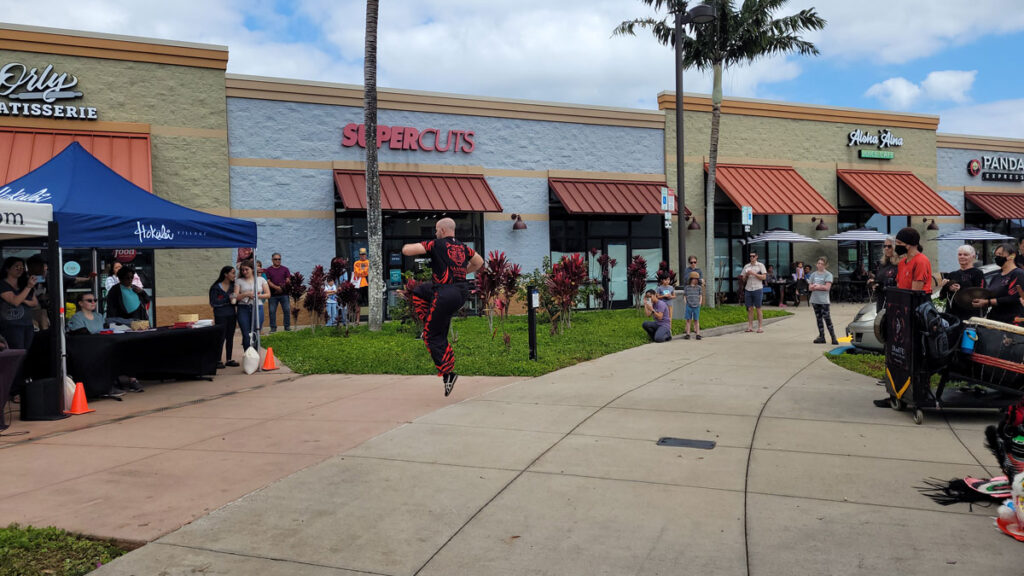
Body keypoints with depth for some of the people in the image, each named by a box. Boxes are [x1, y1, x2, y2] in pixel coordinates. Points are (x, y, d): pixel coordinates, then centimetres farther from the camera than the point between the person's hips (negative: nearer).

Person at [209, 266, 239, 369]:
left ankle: (228, 360, 18)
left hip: (232, 315, 5)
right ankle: (218, 361, 2)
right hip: (221, 316, -5)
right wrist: (227, 299, -13)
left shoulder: (233, 285, 7)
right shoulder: (216, 287, -6)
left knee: (230, 338, 9)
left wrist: (234, 300, -8)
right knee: (221, 338, -4)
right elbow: (213, 303, -9)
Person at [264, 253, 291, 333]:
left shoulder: (285, 269, 12)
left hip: (284, 294, 1)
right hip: (273, 294, -1)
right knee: (272, 311, 1)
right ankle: (273, 328, 10)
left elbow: (288, 280, 6)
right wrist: (276, 287, -16)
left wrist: (283, 287, -12)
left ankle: (287, 327, 8)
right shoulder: (268, 270, 8)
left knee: (287, 310, -2)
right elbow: (268, 281, -2)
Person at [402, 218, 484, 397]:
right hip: (462, 292, 8)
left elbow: (407, 250, -12)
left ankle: (448, 373, -1)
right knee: (419, 291, 28)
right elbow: (479, 262, 29)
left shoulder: (436, 245, -7)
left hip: (445, 295, -7)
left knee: (433, 336, 4)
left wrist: (407, 246, 12)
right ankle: (431, 325, 19)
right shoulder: (463, 248, 13)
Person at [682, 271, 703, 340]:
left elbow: (700, 296, 11)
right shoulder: (687, 288, 6)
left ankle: (698, 334, 9)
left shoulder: (699, 287, 8)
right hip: (689, 306, 0)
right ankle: (687, 334, 7)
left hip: (696, 306, 0)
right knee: (688, 320, 2)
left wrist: (700, 303, 0)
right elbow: (684, 296, 10)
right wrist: (686, 303, 0)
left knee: (696, 320, 4)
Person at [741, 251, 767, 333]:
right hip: (748, 289, 4)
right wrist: (746, 275, -6)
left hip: (757, 289, -3)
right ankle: (750, 327, 4)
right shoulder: (746, 266, 14)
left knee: (758, 308, -2)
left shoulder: (760, 265, 3)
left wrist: (754, 273, -15)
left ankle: (760, 327, 1)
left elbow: (764, 277, -7)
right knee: (750, 309, 2)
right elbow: (743, 279, 14)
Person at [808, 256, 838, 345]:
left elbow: (827, 287, -12)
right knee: (818, 319, 9)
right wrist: (819, 286, -10)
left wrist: (815, 286, -6)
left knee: (827, 319, -9)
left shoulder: (828, 275, -2)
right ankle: (821, 337, 14)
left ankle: (833, 338, -6)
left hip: (824, 301, -5)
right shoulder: (813, 274, 12)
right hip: (815, 300, 5)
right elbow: (810, 287, 7)